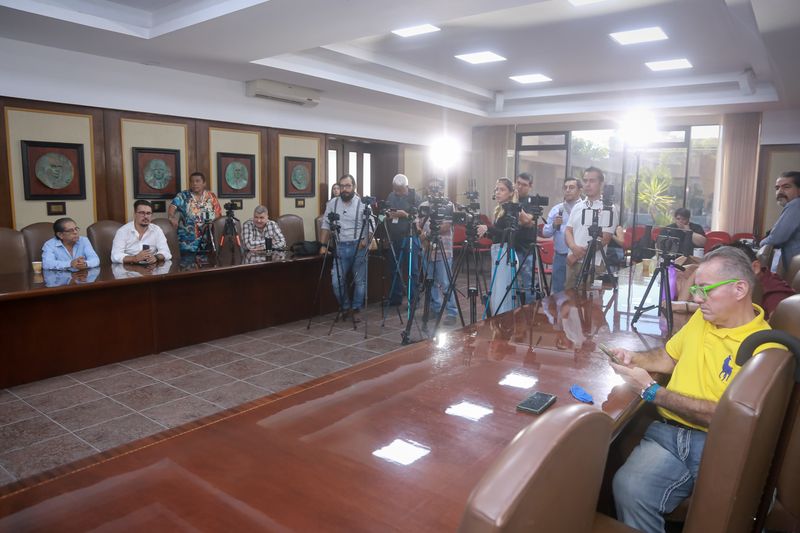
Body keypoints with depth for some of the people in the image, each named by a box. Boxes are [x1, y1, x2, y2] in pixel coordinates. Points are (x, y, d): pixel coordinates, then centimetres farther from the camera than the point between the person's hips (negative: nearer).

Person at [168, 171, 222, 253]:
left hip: (207, 239, 2)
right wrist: (172, 217, -34)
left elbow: (218, 213, 8)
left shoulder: (211, 196, 9)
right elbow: (173, 205, -14)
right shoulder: (183, 196, 3)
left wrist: (211, 223, -11)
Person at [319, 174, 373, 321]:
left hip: (358, 247, -2)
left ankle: (356, 310, 18)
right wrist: (323, 245, 3)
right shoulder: (332, 203, 7)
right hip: (340, 247, 2)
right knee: (337, 281, -2)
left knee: (360, 281, 2)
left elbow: (371, 226, -1)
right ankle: (346, 307, 18)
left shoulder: (363, 204, -1)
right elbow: (326, 225, 10)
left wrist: (365, 240, -17)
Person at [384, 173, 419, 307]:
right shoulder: (391, 196, 10)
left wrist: (406, 215, -21)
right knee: (395, 269, 10)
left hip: (410, 237, -5)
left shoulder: (414, 197, -4)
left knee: (411, 269, -2)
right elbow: (385, 215, 16)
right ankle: (395, 298, 19)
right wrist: (388, 214, -5)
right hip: (394, 238, 5)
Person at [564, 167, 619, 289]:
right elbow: (568, 231, 9)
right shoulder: (577, 207, 13)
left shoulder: (609, 208, -5)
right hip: (572, 261, 5)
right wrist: (574, 248, -13)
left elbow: (604, 239, -11)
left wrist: (578, 255, -10)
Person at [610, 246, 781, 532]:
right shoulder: (702, 317, 14)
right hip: (668, 431, 4)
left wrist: (651, 391, -13)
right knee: (628, 487, -27)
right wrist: (634, 359, 8)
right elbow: (669, 356, 29)